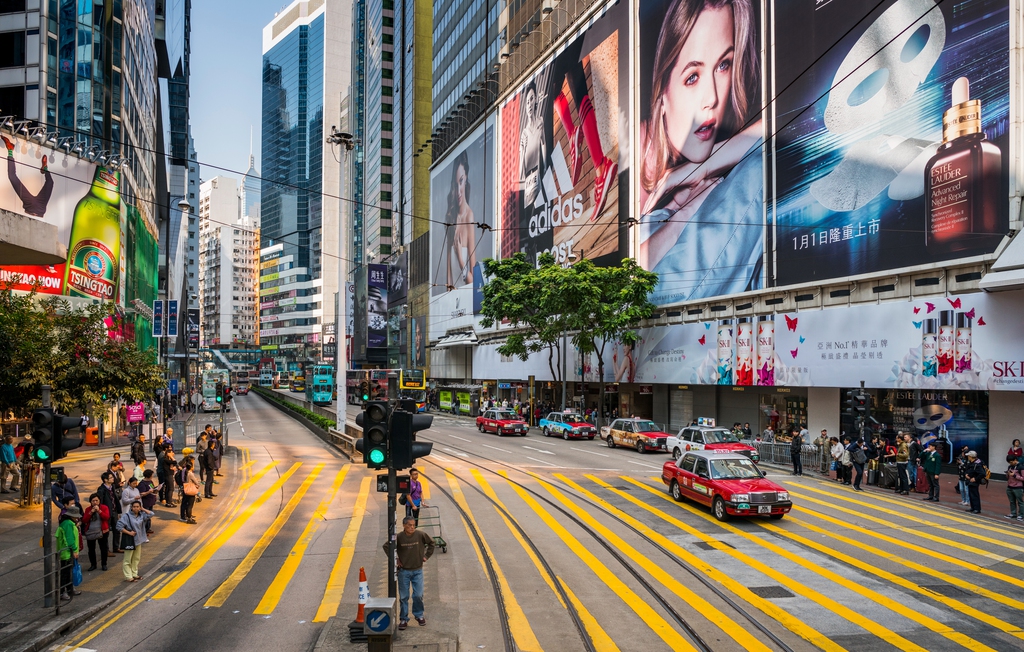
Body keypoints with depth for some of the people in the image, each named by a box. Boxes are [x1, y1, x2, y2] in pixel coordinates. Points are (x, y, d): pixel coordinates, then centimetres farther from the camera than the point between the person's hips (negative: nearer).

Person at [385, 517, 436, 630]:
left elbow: (431, 542, 8)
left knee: (418, 595, 3)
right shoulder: (399, 537, -11)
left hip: (417, 570, 1)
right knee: (403, 596, 5)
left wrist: (426, 555, 5)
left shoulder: (420, 534, -10)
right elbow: (386, 546, 3)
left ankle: (419, 615, 25)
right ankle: (403, 619, 18)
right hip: (403, 571, 0)